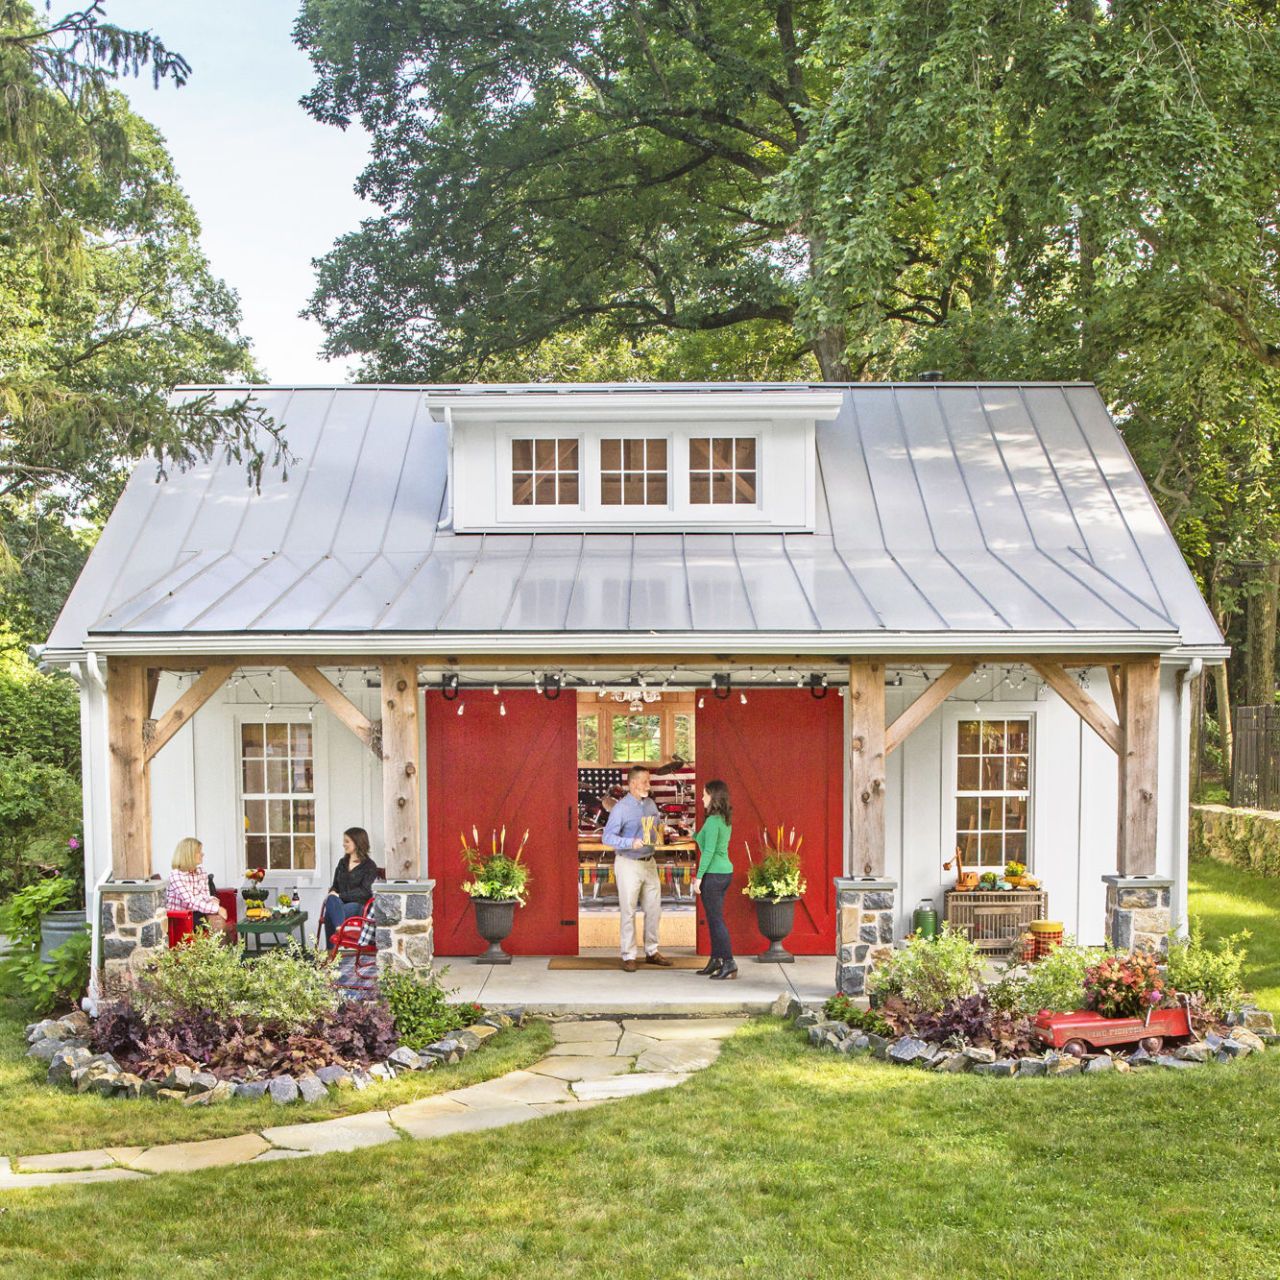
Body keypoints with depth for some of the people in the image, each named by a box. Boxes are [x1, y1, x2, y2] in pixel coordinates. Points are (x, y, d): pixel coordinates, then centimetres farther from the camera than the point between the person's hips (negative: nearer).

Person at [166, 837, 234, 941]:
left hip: (197, 913, 6)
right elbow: (190, 902, -22)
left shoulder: (202, 872, 10)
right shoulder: (176, 875, -14)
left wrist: (213, 900, -14)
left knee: (218, 920, -24)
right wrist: (216, 909, -26)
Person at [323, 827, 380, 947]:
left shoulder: (369, 866, 2)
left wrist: (340, 895, -16)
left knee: (330, 913, -34)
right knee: (331, 900, -34)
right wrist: (332, 893, -2)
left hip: (358, 904, -4)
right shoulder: (342, 862, 22)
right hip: (340, 902, 4)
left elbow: (363, 891, -8)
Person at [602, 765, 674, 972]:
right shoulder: (621, 808, -15)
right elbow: (606, 838, -18)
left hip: (649, 863, 7)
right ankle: (628, 956, 9)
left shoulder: (650, 804, 6)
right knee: (629, 912, 0)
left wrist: (655, 835, 5)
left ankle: (652, 951, 24)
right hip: (628, 864, -6)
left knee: (654, 909, 11)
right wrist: (631, 843, -29)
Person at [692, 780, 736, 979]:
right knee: (714, 918, 15)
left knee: (716, 919, -5)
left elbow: (709, 851, -19)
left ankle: (729, 963, -6)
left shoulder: (713, 821, -16)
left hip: (713, 875, -9)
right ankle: (716, 960, 20)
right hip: (726, 872, 9)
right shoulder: (725, 820, 11)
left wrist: (699, 877, -16)